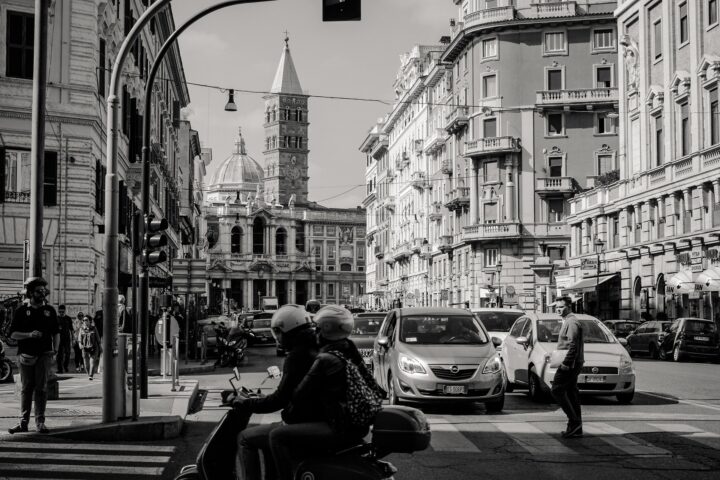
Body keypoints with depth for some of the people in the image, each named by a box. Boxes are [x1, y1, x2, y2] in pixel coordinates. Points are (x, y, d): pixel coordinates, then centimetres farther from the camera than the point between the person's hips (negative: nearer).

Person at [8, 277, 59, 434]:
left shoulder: (49, 311, 10)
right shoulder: (22, 311, 5)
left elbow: (56, 332, 12)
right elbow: (13, 334, 2)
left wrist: (55, 349, -3)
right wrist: (29, 335, -14)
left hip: (44, 355, 0)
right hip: (26, 355, 0)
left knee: (41, 388, -3)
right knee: (26, 388, 2)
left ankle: (40, 422, -1)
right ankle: (23, 422, 4)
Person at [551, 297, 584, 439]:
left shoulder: (571, 322, -13)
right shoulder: (567, 321, 20)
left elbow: (573, 345, -22)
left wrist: (566, 363, -24)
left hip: (569, 364, -10)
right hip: (573, 364, 10)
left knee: (557, 390, -10)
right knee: (571, 392, 10)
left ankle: (574, 421, -11)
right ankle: (576, 428, 13)